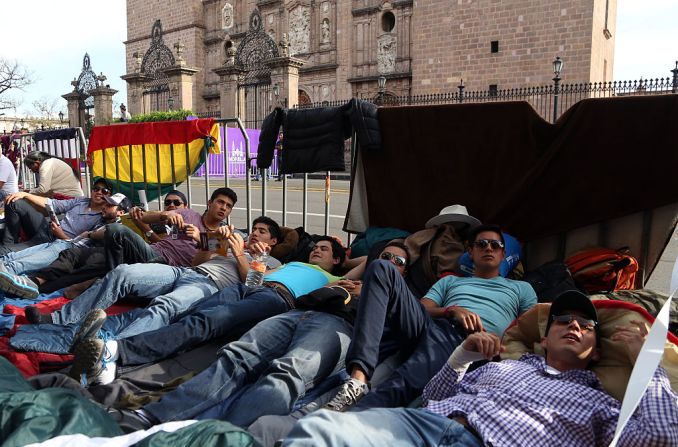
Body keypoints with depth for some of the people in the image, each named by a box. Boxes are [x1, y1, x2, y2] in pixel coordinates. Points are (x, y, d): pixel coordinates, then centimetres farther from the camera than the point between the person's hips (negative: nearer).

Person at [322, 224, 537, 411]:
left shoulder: (521, 288, 30)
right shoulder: (450, 281, 35)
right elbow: (423, 309, 18)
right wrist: (453, 310, -3)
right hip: (430, 327, 4)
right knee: (382, 268, -19)